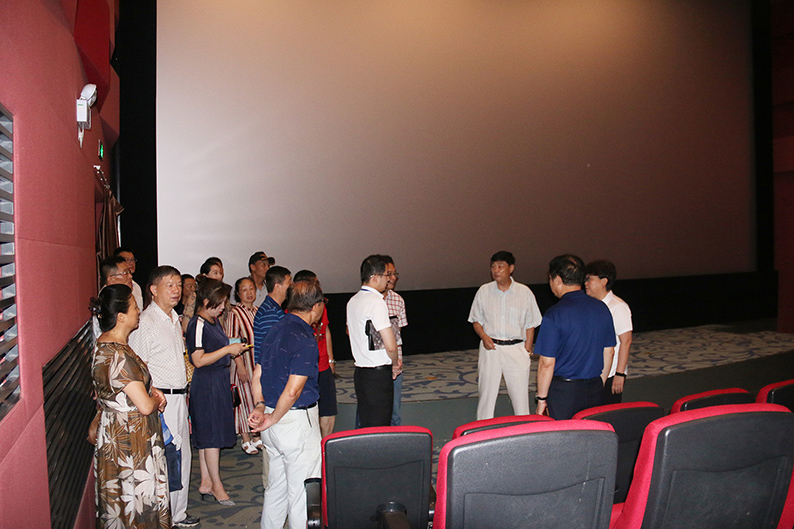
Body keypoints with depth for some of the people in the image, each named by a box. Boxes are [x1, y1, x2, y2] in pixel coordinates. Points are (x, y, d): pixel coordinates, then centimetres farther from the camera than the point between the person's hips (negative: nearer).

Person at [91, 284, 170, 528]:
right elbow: (145, 406, -26)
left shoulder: (103, 346, 6)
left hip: (112, 432, 10)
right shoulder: (120, 355, -26)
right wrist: (156, 399, -3)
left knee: (119, 501, 20)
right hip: (132, 439, -10)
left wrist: (150, 390, 7)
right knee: (138, 499, 4)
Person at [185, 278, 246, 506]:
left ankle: (206, 482, 23)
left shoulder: (214, 321, 12)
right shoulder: (198, 325, -16)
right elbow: (198, 360, -22)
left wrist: (233, 351, 11)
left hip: (219, 382, 9)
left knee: (208, 435, 14)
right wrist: (228, 349, -21)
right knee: (211, 434, -1)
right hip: (206, 384, -9)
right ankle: (216, 485, 10)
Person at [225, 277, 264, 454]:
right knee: (245, 398, 2)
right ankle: (246, 440, 14)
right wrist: (240, 366, -19)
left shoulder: (258, 311, 8)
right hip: (244, 362, -6)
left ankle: (257, 437, 23)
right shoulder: (235, 313, -11)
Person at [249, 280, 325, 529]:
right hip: (297, 421, -9)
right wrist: (272, 419, -10)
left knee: (277, 486, 21)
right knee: (302, 490, 4)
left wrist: (260, 407, 4)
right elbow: (293, 391, -23)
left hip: (273, 421, 9)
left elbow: (257, 375, 13)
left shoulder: (275, 330, 8)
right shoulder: (305, 339, -19)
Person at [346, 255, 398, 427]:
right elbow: (390, 346, -21)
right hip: (378, 374, -8)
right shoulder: (376, 302, -17)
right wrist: (395, 361, 1)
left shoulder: (353, 301, 9)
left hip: (360, 372, 8)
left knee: (365, 425, 17)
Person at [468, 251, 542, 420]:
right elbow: (476, 320, 11)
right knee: (487, 393, 4)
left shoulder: (524, 292, 2)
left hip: (516, 348, -1)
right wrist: (484, 337, -7)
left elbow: (530, 325, 6)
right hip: (490, 348, 1)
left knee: (520, 394, 1)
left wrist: (527, 350, -1)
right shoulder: (484, 291, 5)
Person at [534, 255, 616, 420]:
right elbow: (609, 352, 11)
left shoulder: (554, 315, -16)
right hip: (595, 390, 6)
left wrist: (541, 400, -5)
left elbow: (547, 363, -15)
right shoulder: (602, 308, 3)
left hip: (563, 391, -6)